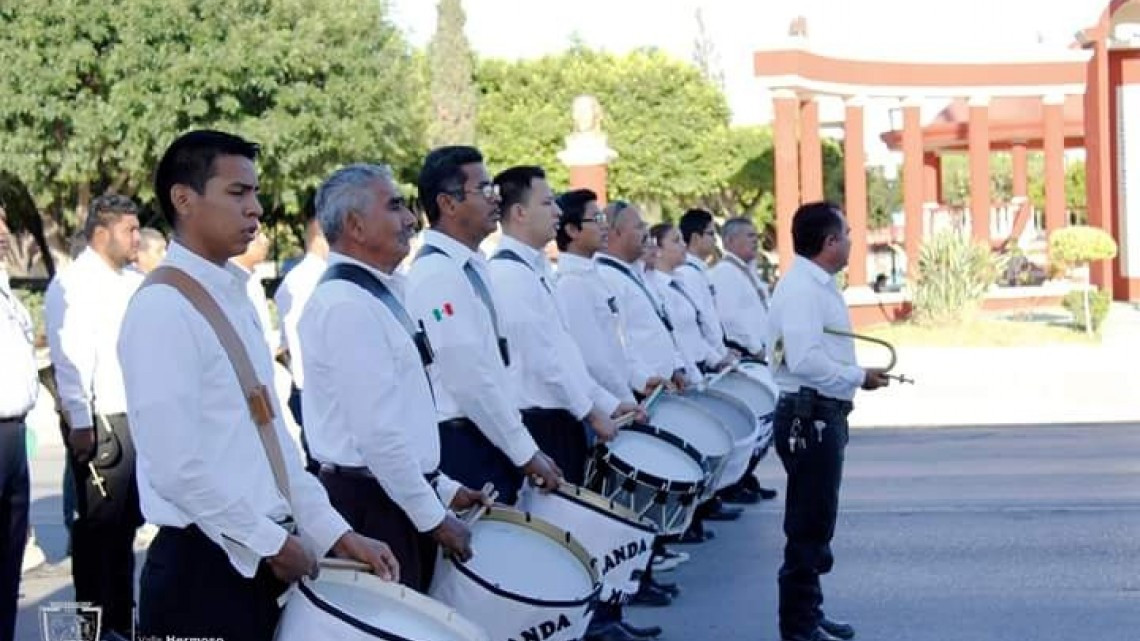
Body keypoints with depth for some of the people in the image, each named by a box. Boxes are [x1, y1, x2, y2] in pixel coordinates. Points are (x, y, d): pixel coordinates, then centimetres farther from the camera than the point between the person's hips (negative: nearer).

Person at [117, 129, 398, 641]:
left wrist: (334, 532, 7)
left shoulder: (235, 299, 13)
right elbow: (175, 464, -20)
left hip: (260, 560, 8)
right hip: (204, 570, -8)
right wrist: (270, 542, -12)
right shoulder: (163, 308, -15)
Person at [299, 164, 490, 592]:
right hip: (370, 504, -9)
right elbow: (376, 432, -21)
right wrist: (434, 516, -15)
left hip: (399, 497, 9)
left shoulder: (379, 293, 13)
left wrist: (441, 489, 18)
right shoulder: (346, 304, -17)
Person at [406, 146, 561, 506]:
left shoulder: (472, 266, 13)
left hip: (489, 441, 9)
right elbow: (469, 378, -20)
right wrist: (526, 453, -14)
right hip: (462, 447, -9)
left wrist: (525, 447, 14)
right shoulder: (436, 273, -16)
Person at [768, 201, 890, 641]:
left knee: (814, 523, 18)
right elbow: (806, 361, -27)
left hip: (821, 416, 11)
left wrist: (856, 375, 6)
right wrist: (859, 377, -17)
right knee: (808, 526, -4)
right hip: (809, 417, -11)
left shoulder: (818, 285, 14)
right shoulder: (801, 289, -18)